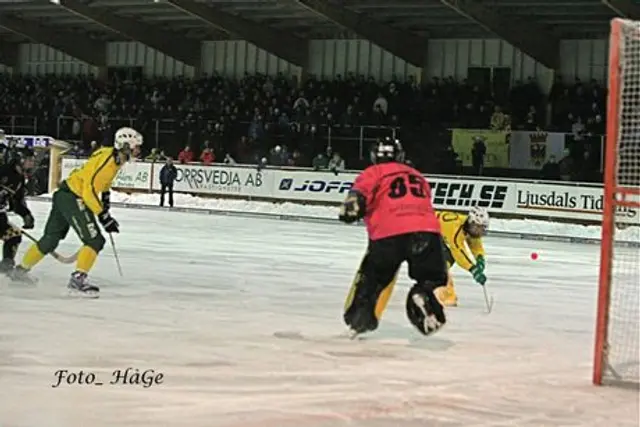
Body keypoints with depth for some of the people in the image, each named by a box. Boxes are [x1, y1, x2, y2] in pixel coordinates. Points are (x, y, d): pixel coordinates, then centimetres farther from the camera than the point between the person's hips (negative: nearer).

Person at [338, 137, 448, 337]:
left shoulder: (374, 172, 18)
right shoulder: (418, 176, 33)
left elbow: (362, 188, -3)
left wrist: (352, 203, -11)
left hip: (388, 233, -2)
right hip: (426, 230, 2)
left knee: (372, 276, 21)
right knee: (433, 277, 17)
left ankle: (359, 318, 16)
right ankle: (423, 295, -14)